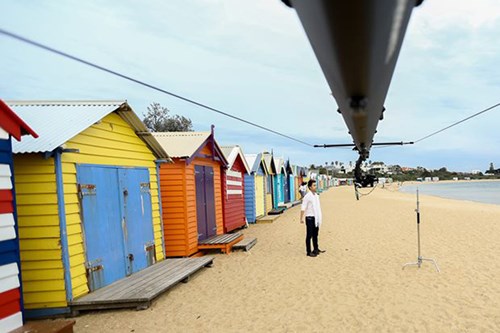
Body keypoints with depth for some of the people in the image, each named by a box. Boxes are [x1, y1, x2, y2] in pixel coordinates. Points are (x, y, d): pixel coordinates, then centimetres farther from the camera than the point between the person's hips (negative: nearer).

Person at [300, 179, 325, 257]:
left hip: (316, 218, 7)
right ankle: (308, 252, 10)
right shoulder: (307, 196, -15)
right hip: (310, 218, -7)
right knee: (309, 235, 2)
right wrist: (301, 218, -20)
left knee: (315, 235, 18)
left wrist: (319, 217, 15)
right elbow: (303, 208, -17)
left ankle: (316, 249, 31)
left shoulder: (316, 195, 7)